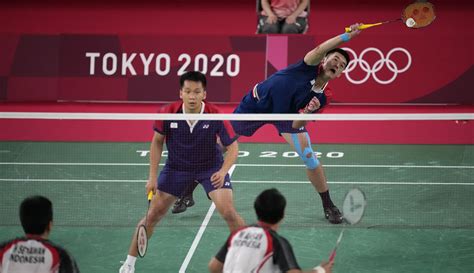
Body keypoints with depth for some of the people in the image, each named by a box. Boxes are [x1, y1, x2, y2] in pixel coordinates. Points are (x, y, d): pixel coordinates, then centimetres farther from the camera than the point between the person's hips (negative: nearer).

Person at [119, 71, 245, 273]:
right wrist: (153, 176, -6)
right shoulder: (168, 114, -22)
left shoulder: (215, 116, -26)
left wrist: (223, 171, -34)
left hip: (211, 167, -1)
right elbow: (157, 142, -4)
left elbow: (232, 147, -16)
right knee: (153, 214, 0)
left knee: (228, 212, -16)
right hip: (176, 167, 1)